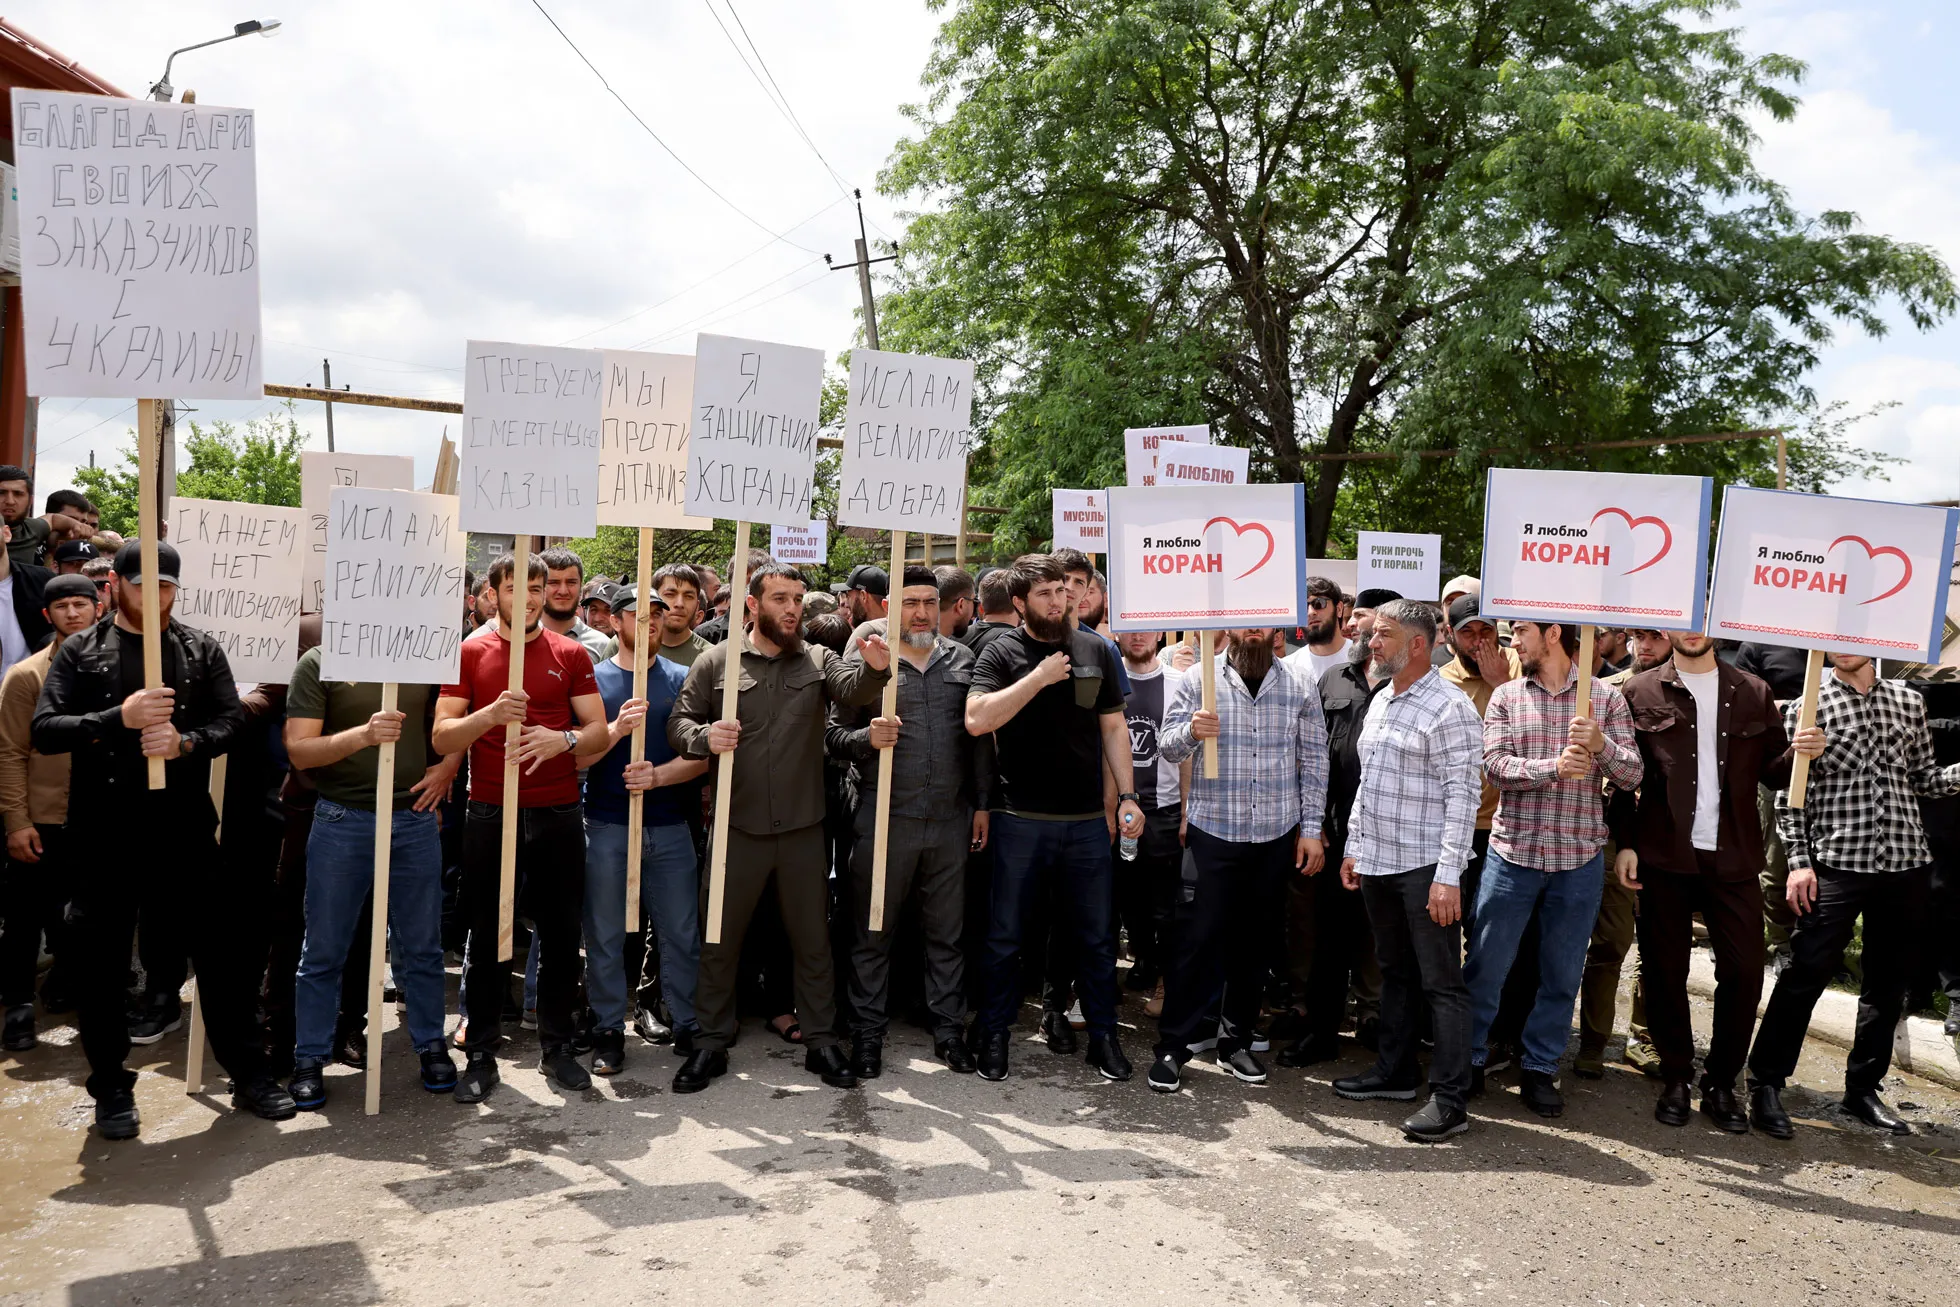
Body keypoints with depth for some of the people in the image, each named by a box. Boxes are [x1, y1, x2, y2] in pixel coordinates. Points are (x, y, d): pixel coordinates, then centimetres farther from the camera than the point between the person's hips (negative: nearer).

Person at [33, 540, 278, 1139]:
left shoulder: (201, 649, 7)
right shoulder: (80, 651, 3)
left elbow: (232, 719, 1)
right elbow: (44, 729, -6)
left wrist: (185, 741, -18)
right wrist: (119, 718, -21)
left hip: (185, 827, 1)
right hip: (104, 831, -1)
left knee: (223, 948, 5)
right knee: (101, 961, 8)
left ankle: (248, 1073, 18)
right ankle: (111, 1086, 25)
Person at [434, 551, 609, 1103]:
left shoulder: (571, 654, 5)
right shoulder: (470, 653, 2)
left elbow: (598, 730, 4)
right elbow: (442, 737, -3)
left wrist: (564, 738, -17)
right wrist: (490, 714, -21)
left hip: (559, 815, 1)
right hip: (490, 815, -1)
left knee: (560, 933, 8)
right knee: (488, 937, 6)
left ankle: (556, 1047, 22)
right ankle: (481, 1055, 18)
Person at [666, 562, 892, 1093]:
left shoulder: (817, 660, 4)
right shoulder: (716, 661, 1)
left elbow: (852, 689, -14)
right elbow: (678, 723, 0)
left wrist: (874, 669, -36)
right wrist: (704, 737, -22)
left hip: (803, 828, 1)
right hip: (739, 826, -1)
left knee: (813, 940, 11)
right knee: (720, 940, 9)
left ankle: (821, 1041, 24)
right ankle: (711, 1043, 23)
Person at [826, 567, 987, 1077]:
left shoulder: (962, 659, 9)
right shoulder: (863, 660, 1)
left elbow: (979, 738, 12)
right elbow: (833, 735, 0)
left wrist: (982, 803, 9)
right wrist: (867, 738, -20)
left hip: (951, 820, 3)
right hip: (884, 819, -2)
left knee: (947, 932, 12)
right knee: (873, 933, 6)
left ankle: (949, 1030, 24)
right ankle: (867, 1035, 19)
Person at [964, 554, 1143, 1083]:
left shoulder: (1096, 650, 7)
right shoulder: (1003, 652, -4)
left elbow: (1113, 727, 11)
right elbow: (976, 719, -18)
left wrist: (1127, 795, 3)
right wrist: (1038, 677, -19)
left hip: (1086, 820, 3)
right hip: (1021, 820, -3)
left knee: (1097, 935, 11)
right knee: (1005, 936, 8)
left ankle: (1103, 1035, 25)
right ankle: (994, 1034, 23)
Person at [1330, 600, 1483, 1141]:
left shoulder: (1449, 708, -13)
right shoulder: (1380, 701, 13)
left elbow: (1461, 796, -16)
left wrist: (1448, 874, -20)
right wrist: (1354, 846, 18)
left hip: (1425, 867, -8)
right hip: (1377, 862, 8)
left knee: (1441, 980, -2)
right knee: (1395, 971, 18)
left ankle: (1450, 1098, 3)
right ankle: (1395, 1071, 29)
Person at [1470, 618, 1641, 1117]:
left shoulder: (1607, 697, 2)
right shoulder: (1506, 697, 3)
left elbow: (1632, 776, -3)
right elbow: (1495, 764, -9)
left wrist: (1601, 745, -22)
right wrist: (1553, 766, -24)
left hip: (1579, 856, 0)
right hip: (1514, 850, 0)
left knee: (1562, 973, 10)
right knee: (1485, 965, 4)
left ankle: (1539, 1068, 24)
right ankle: (1468, 1060, 19)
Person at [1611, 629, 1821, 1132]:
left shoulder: (1753, 693, 8)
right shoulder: (1642, 692, 2)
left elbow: (1771, 771, 9)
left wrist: (1799, 752, -12)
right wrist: (1625, 842, -5)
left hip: (1733, 858, 2)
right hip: (1664, 855, -1)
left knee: (1744, 972, 2)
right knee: (1665, 972, 5)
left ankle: (1721, 1084, 18)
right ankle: (1675, 1079, 21)